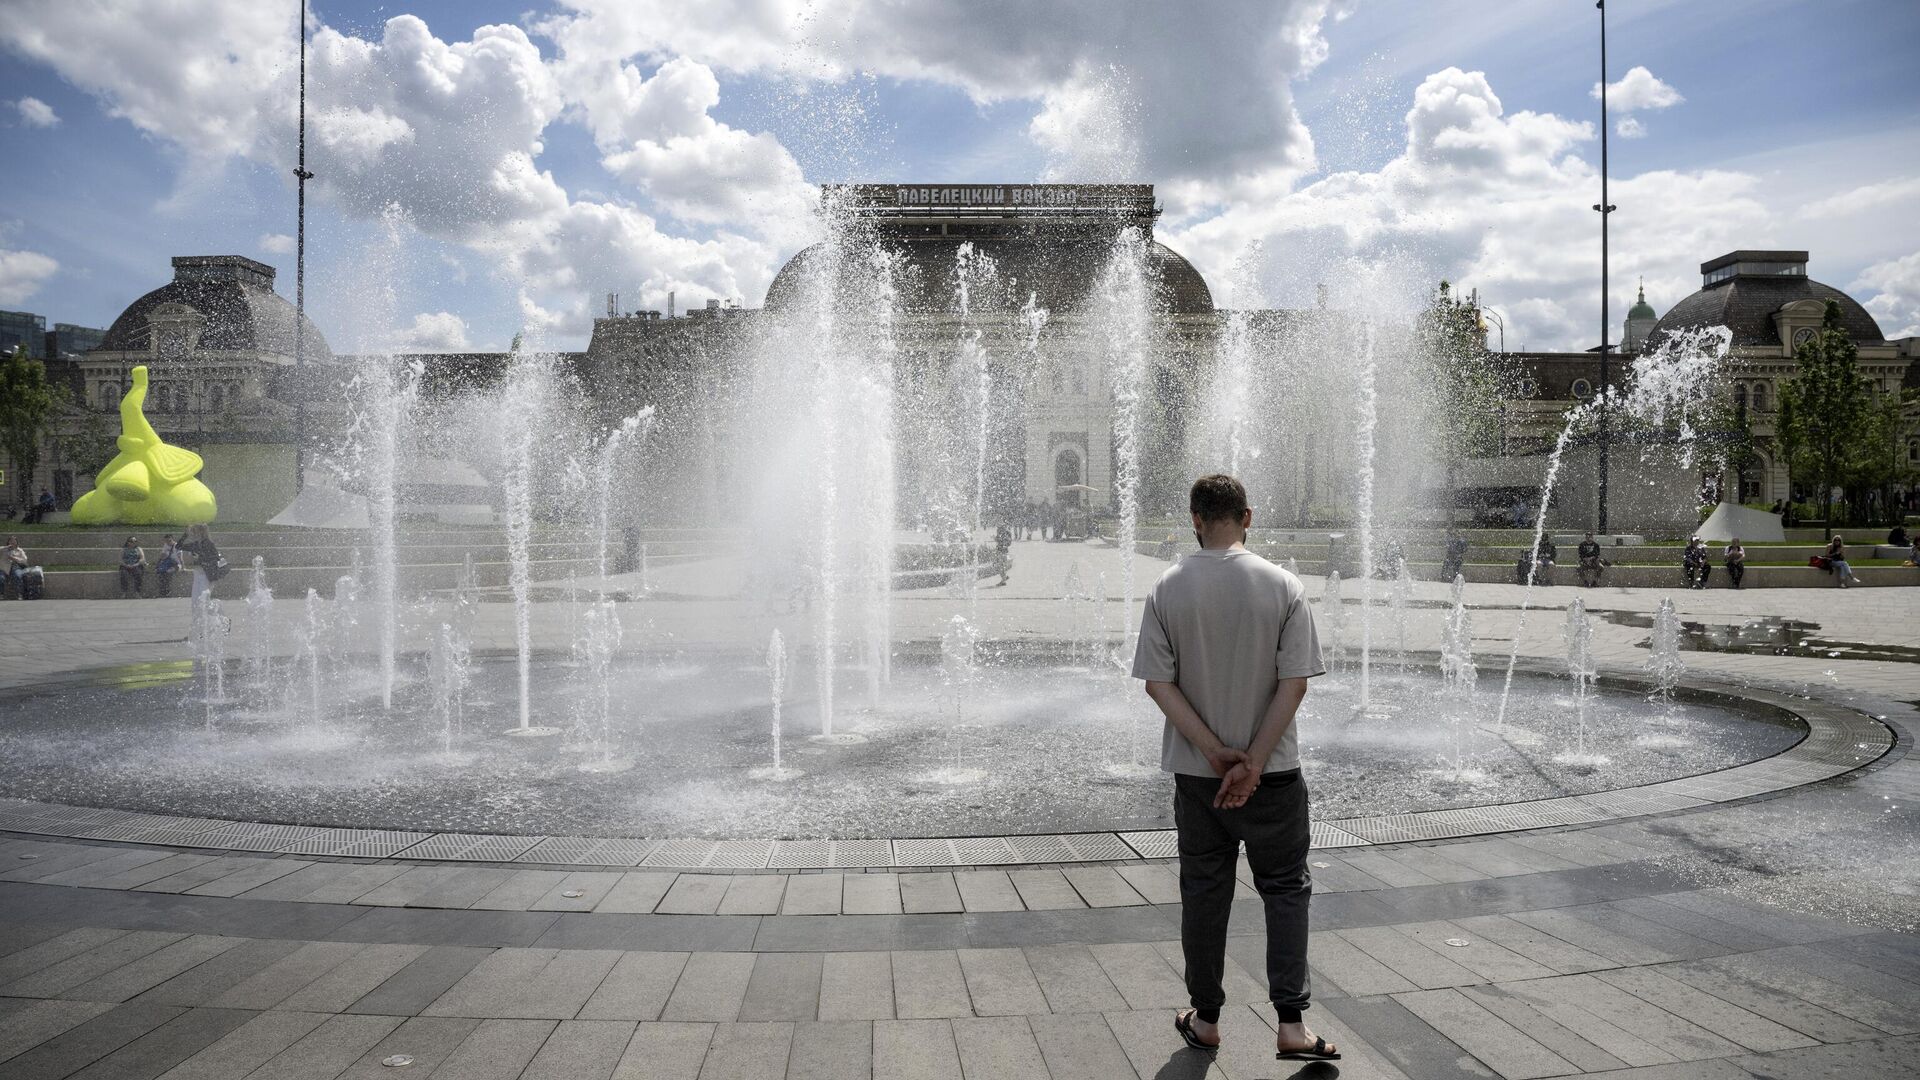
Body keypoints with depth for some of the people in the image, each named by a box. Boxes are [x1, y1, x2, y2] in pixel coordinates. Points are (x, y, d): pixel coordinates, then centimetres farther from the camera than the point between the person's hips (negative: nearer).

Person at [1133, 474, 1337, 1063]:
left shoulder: (1167, 589, -5)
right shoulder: (1282, 585, -7)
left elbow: (1158, 683, -10)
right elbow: (1294, 682, -12)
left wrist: (1215, 751, -12)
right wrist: (1253, 762, -13)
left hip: (1195, 771, 1)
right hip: (1273, 771, -1)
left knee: (1203, 891, 12)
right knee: (1286, 888, 12)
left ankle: (1205, 1019, 23)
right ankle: (1291, 1025, 8)